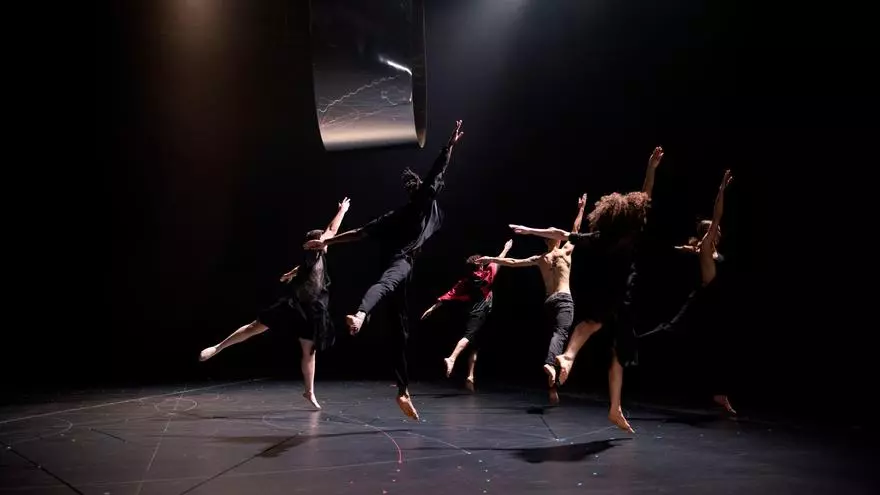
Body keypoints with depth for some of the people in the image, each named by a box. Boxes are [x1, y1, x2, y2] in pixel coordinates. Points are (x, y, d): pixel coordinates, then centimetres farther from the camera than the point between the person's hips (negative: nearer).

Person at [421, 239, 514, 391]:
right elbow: (498, 262, 18)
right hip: (480, 313, -5)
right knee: (468, 337, -24)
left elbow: (449, 295, 4)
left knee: (474, 346, 10)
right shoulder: (487, 274, 2)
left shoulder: (464, 282, 10)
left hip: (473, 313, 6)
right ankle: (451, 359, -47)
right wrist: (506, 248, 34)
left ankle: (470, 377, 2)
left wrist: (432, 308, 4)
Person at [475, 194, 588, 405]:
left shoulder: (539, 259, 14)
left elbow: (513, 262, 16)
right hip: (564, 299, -4)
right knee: (560, 333, -22)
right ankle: (550, 363, -54)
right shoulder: (565, 251, 5)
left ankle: (552, 388, 6)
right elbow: (576, 230, 16)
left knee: (554, 335, 8)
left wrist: (491, 259, 25)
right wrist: (581, 208, 26)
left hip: (548, 301, 4)